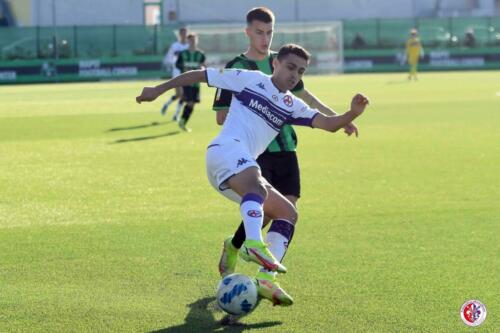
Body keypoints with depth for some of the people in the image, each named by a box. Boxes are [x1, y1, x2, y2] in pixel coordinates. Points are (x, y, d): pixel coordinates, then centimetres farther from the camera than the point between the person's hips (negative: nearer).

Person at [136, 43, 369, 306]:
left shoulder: (293, 106, 22)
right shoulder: (250, 79, 7)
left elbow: (329, 124, 9)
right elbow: (198, 75, 12)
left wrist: (352, 114, -12)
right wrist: (158, 90, 12)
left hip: (246, 165, 8)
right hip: (226, 150, -8)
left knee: (288, 213, 2)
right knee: (257, 187, -37)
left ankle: (266, 279, -12)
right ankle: (254, 245, -65)